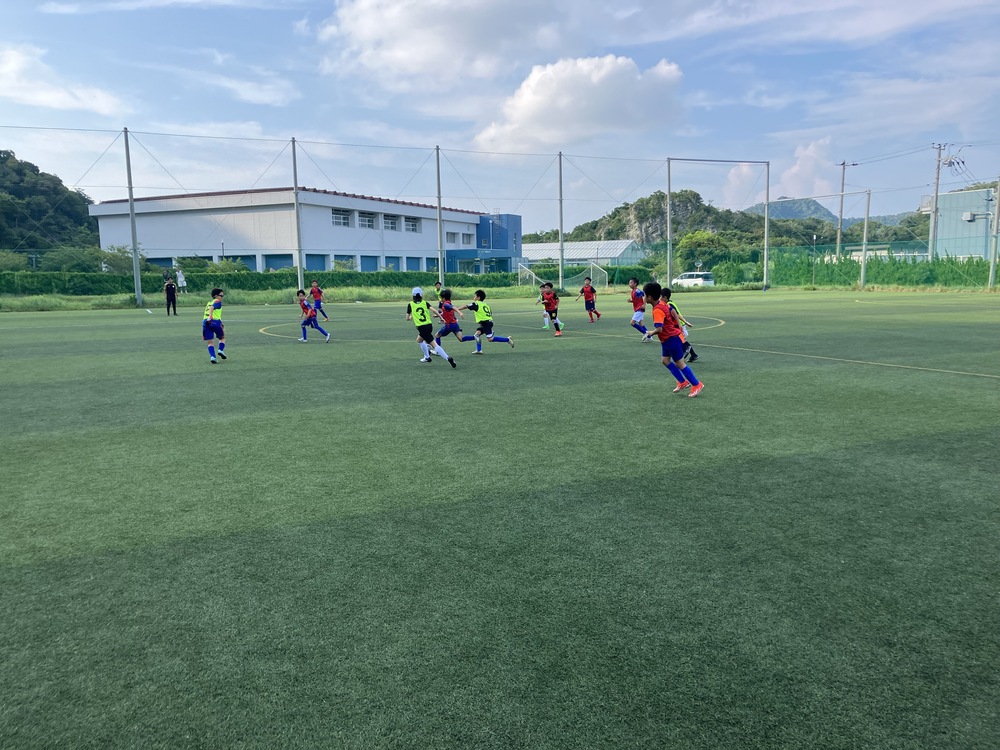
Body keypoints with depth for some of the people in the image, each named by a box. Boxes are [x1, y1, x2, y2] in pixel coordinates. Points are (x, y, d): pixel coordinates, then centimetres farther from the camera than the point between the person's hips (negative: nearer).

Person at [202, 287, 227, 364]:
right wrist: (210, 317, -30)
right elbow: (212, 307, -16)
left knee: (210, 342, 6)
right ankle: (221, 350, -1)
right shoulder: (217, 301, 3)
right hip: (215, 321, -6)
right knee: (222, 337, 18)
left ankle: (212, 357, -8)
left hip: (205, 321, 6)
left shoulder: (209, 303, 27)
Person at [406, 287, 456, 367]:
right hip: (429, 325, 5)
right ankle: (427, 357, 37)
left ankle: (448, 358, -22)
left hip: (422, 328, -5)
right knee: (419, 340, 30)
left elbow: (407, 318, 6)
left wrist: (412, 317, 27)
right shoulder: (425, 303, 7)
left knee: (434, 344, -9)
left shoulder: (410, 305, 2)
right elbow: (433, 310, -8)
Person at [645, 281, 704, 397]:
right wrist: (678, 324, 23)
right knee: (666, 360, 16)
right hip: (667, 339, 10)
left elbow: (659, 329, -37)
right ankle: (683, 382, 25)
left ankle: (697, 385, 12)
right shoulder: (662, 303, 0)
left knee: (680, 363, 1)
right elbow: (672, 311, 17)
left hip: (672, 339, -10)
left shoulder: (657, 310, -29)